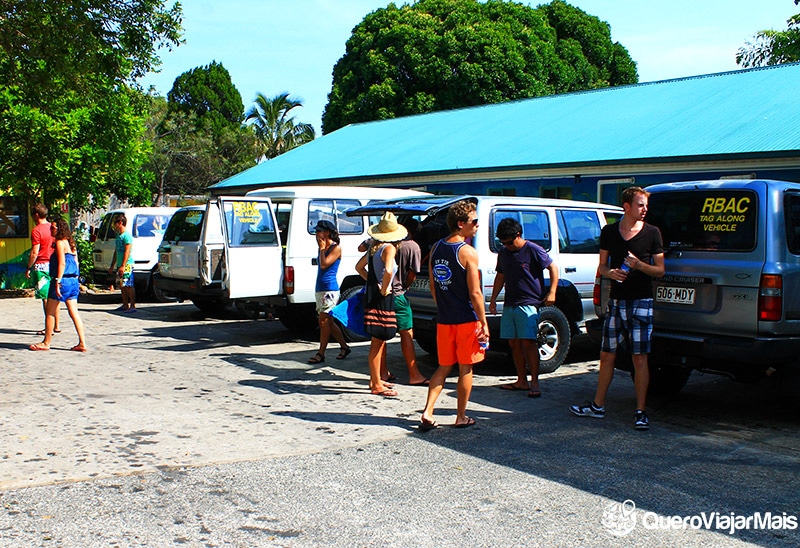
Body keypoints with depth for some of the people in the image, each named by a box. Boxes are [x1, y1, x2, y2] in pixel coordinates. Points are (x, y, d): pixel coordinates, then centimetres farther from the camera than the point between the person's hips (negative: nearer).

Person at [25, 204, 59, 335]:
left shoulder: (37, 230, -12)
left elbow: (34, 253, -14)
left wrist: (28, 268, -4)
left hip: (41, 266, -7)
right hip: (54, 265, 7)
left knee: (46, 298, -5)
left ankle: (49, 328, -4)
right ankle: (56, 326, 15)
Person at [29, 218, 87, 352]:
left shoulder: (60, 242, -9)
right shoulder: (70, 243, 16)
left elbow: (62, 263, -17)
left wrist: (58, 281, -19)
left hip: (63, 280, -8)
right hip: (73, 281, 8)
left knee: (50, 312, 4)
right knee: (74, 312, 6)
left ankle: (46, 343, 11)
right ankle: (82, 343, 1)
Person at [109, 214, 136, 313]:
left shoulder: (127, 235, -11)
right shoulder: (118, 235, 18)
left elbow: (127, 251, -18)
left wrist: (123, 266, -23)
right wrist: (112, 266, 23)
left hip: (127, 264, -9)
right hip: (120, 265, 9)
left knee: (128, 286, -9)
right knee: (122, 286, 12)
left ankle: (133, 306, -8)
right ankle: (125, 305, 19)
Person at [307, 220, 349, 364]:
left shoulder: (336, 248, -9)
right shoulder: (323, 247, 14)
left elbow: (324, 264, -18)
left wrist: (322, 249, -11)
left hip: (329, 290, -9)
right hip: (320, 289, 9)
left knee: (324, 321, -7)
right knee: (328, 322, 12)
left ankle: (321, 353, -3)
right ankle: (344, 347, 23)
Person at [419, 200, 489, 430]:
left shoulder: (436, 249, 5)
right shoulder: (468, 252, -15)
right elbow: (475, 293, -16)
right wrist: (484, 323, -10)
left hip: (444, 320, 5)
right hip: (467, 320, -5)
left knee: (444, 367, 15)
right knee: (465, 368, 8)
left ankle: (427, 413, 4)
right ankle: (461, 417, 17)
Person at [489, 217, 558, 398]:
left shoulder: (533, 250, -6)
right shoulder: (503, 254, 12)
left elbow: (553, 267, -2)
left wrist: (552, 292, -9)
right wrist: (493, 299, 19)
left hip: (528, 304, -7)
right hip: (509, 305, 7)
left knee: (528, 342, -12)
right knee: (514, 343, 6)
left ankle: (534, 383, -7)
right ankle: (522, 381, 15)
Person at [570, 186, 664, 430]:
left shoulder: (652, 233, 0)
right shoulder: (609, 232, 7)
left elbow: (660, 270, 2)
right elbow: (602, 266, 12)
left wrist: (639, 265, -17)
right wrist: (611, 272, -11)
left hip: (641, 302, -3)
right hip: (616, 302, 3)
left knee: (640, 359, -2)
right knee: (607, 356, 10)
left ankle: (640, 411, 7)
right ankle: (598, 406, 21)